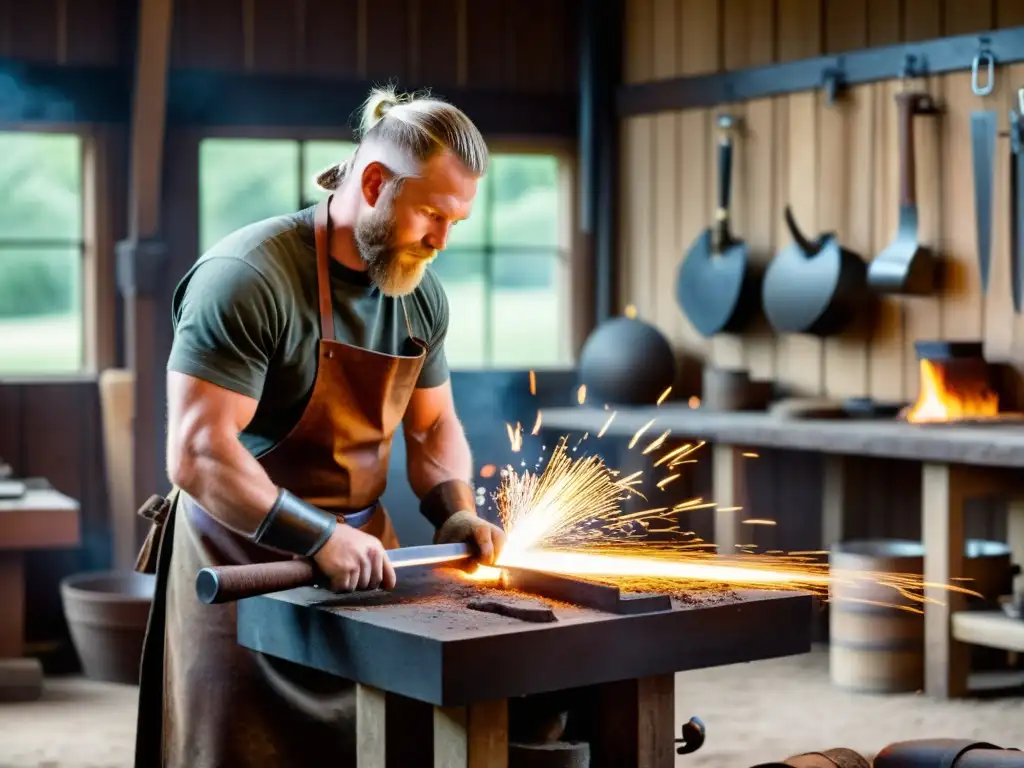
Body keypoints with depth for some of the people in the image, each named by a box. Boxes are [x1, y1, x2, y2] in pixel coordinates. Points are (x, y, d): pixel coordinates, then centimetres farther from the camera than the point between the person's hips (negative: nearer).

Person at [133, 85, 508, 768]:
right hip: (242, 563, -6)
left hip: (360, 556, 6)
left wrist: (456, 511, -3)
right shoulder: (248, 276, -20)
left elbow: (434, 424, 16)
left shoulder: (421, 291, 4)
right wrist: (321, 539, -27)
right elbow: (197, 453, -25)